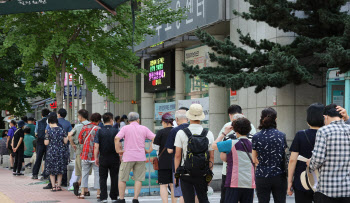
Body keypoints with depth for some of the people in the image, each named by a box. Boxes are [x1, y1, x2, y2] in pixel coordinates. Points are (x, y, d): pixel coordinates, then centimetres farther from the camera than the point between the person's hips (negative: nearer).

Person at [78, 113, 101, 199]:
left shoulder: (84, 128, 2)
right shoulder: (98, 129, -9)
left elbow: (80, 141, 10)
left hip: (85, 154, 3)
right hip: (96, 155, -3)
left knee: (84, 173, 9)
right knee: (97, 173, 4)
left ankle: (82, 193, 4)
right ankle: (98, 193, 6)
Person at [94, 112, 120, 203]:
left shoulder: (99, 131, -2)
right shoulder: (115, 131, -4)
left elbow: (96, 146, -5)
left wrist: (96, 158, 2)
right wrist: (120, 157, 5)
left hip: (103, 158, 0)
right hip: (114, 157, 0)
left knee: (103, 178, 6)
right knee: (114, 178, 9)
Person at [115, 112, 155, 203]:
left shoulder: (125, 128, 0)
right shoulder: (144, 129, 7)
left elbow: (117, 138, -14)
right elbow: (154, 138, 0)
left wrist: (119, 150, -4)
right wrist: (150, 150, 5)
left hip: (128, 157, -2)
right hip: (140, 157, 2)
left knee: (122, 179, 8)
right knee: (138, 179, 5)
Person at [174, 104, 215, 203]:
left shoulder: (181, 133, -6)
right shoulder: (209, 134, 0)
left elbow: (177, 155, -5)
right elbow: (211, 157, 3)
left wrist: (176, 173, 4)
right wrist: (209, 173, 12)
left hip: (186, 173, -2)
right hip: (202, 175, 2)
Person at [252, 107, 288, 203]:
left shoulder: (256, 137, -6)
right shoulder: (281, 135, -2)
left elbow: (254, 159, 3)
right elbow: (284, 156, 7)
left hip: (262, 176, -1)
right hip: (279, 176, 1)